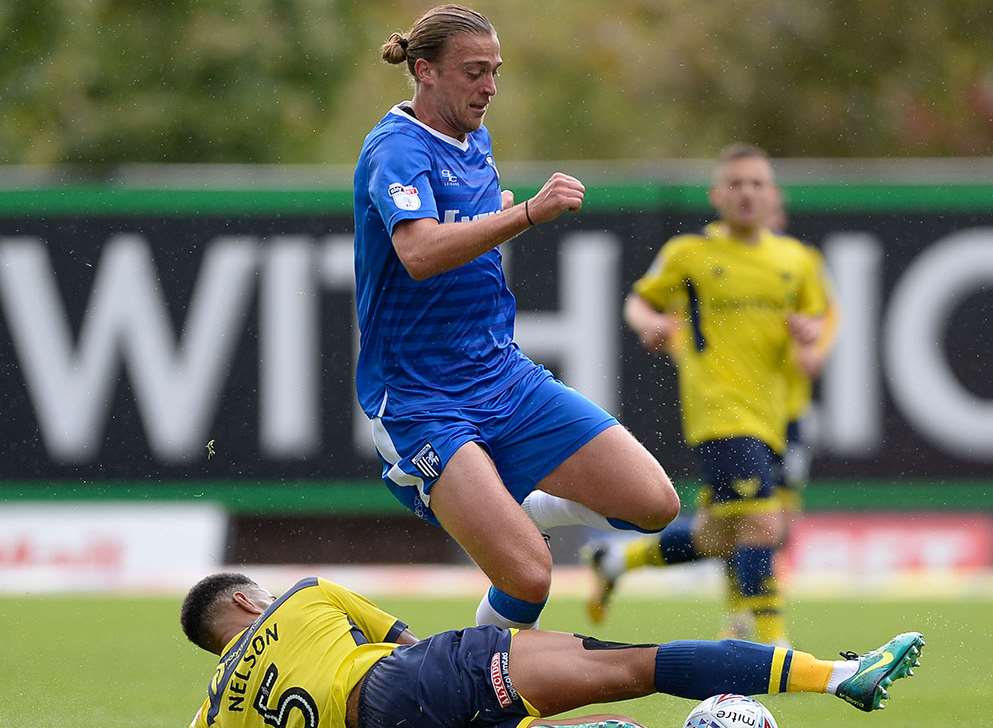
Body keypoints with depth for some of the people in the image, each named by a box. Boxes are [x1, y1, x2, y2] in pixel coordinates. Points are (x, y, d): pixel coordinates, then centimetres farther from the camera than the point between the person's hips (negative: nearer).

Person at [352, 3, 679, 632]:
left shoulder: (476, 142, 11)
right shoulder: (397, 150, -15)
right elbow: (420, 251, -37)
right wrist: (527, 213, -44)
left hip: (507, 377, 8)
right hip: (422, 406, -8)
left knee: (655, 503, -4)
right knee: (529, 579, -23)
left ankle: (523, 510, 20)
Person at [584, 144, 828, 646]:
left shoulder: (794, 259, 11)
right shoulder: (688, 253, 1)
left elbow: (819, 318, 21)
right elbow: (639, 301, 13)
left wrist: (810, 331, -2)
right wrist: (649, 323, -10)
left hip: (770, 413, 6)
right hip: (719, 412, -6)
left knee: (717, 539, 14)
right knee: (762, 527, -18)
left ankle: (617, 558, 37)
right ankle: (770, 644, -11)